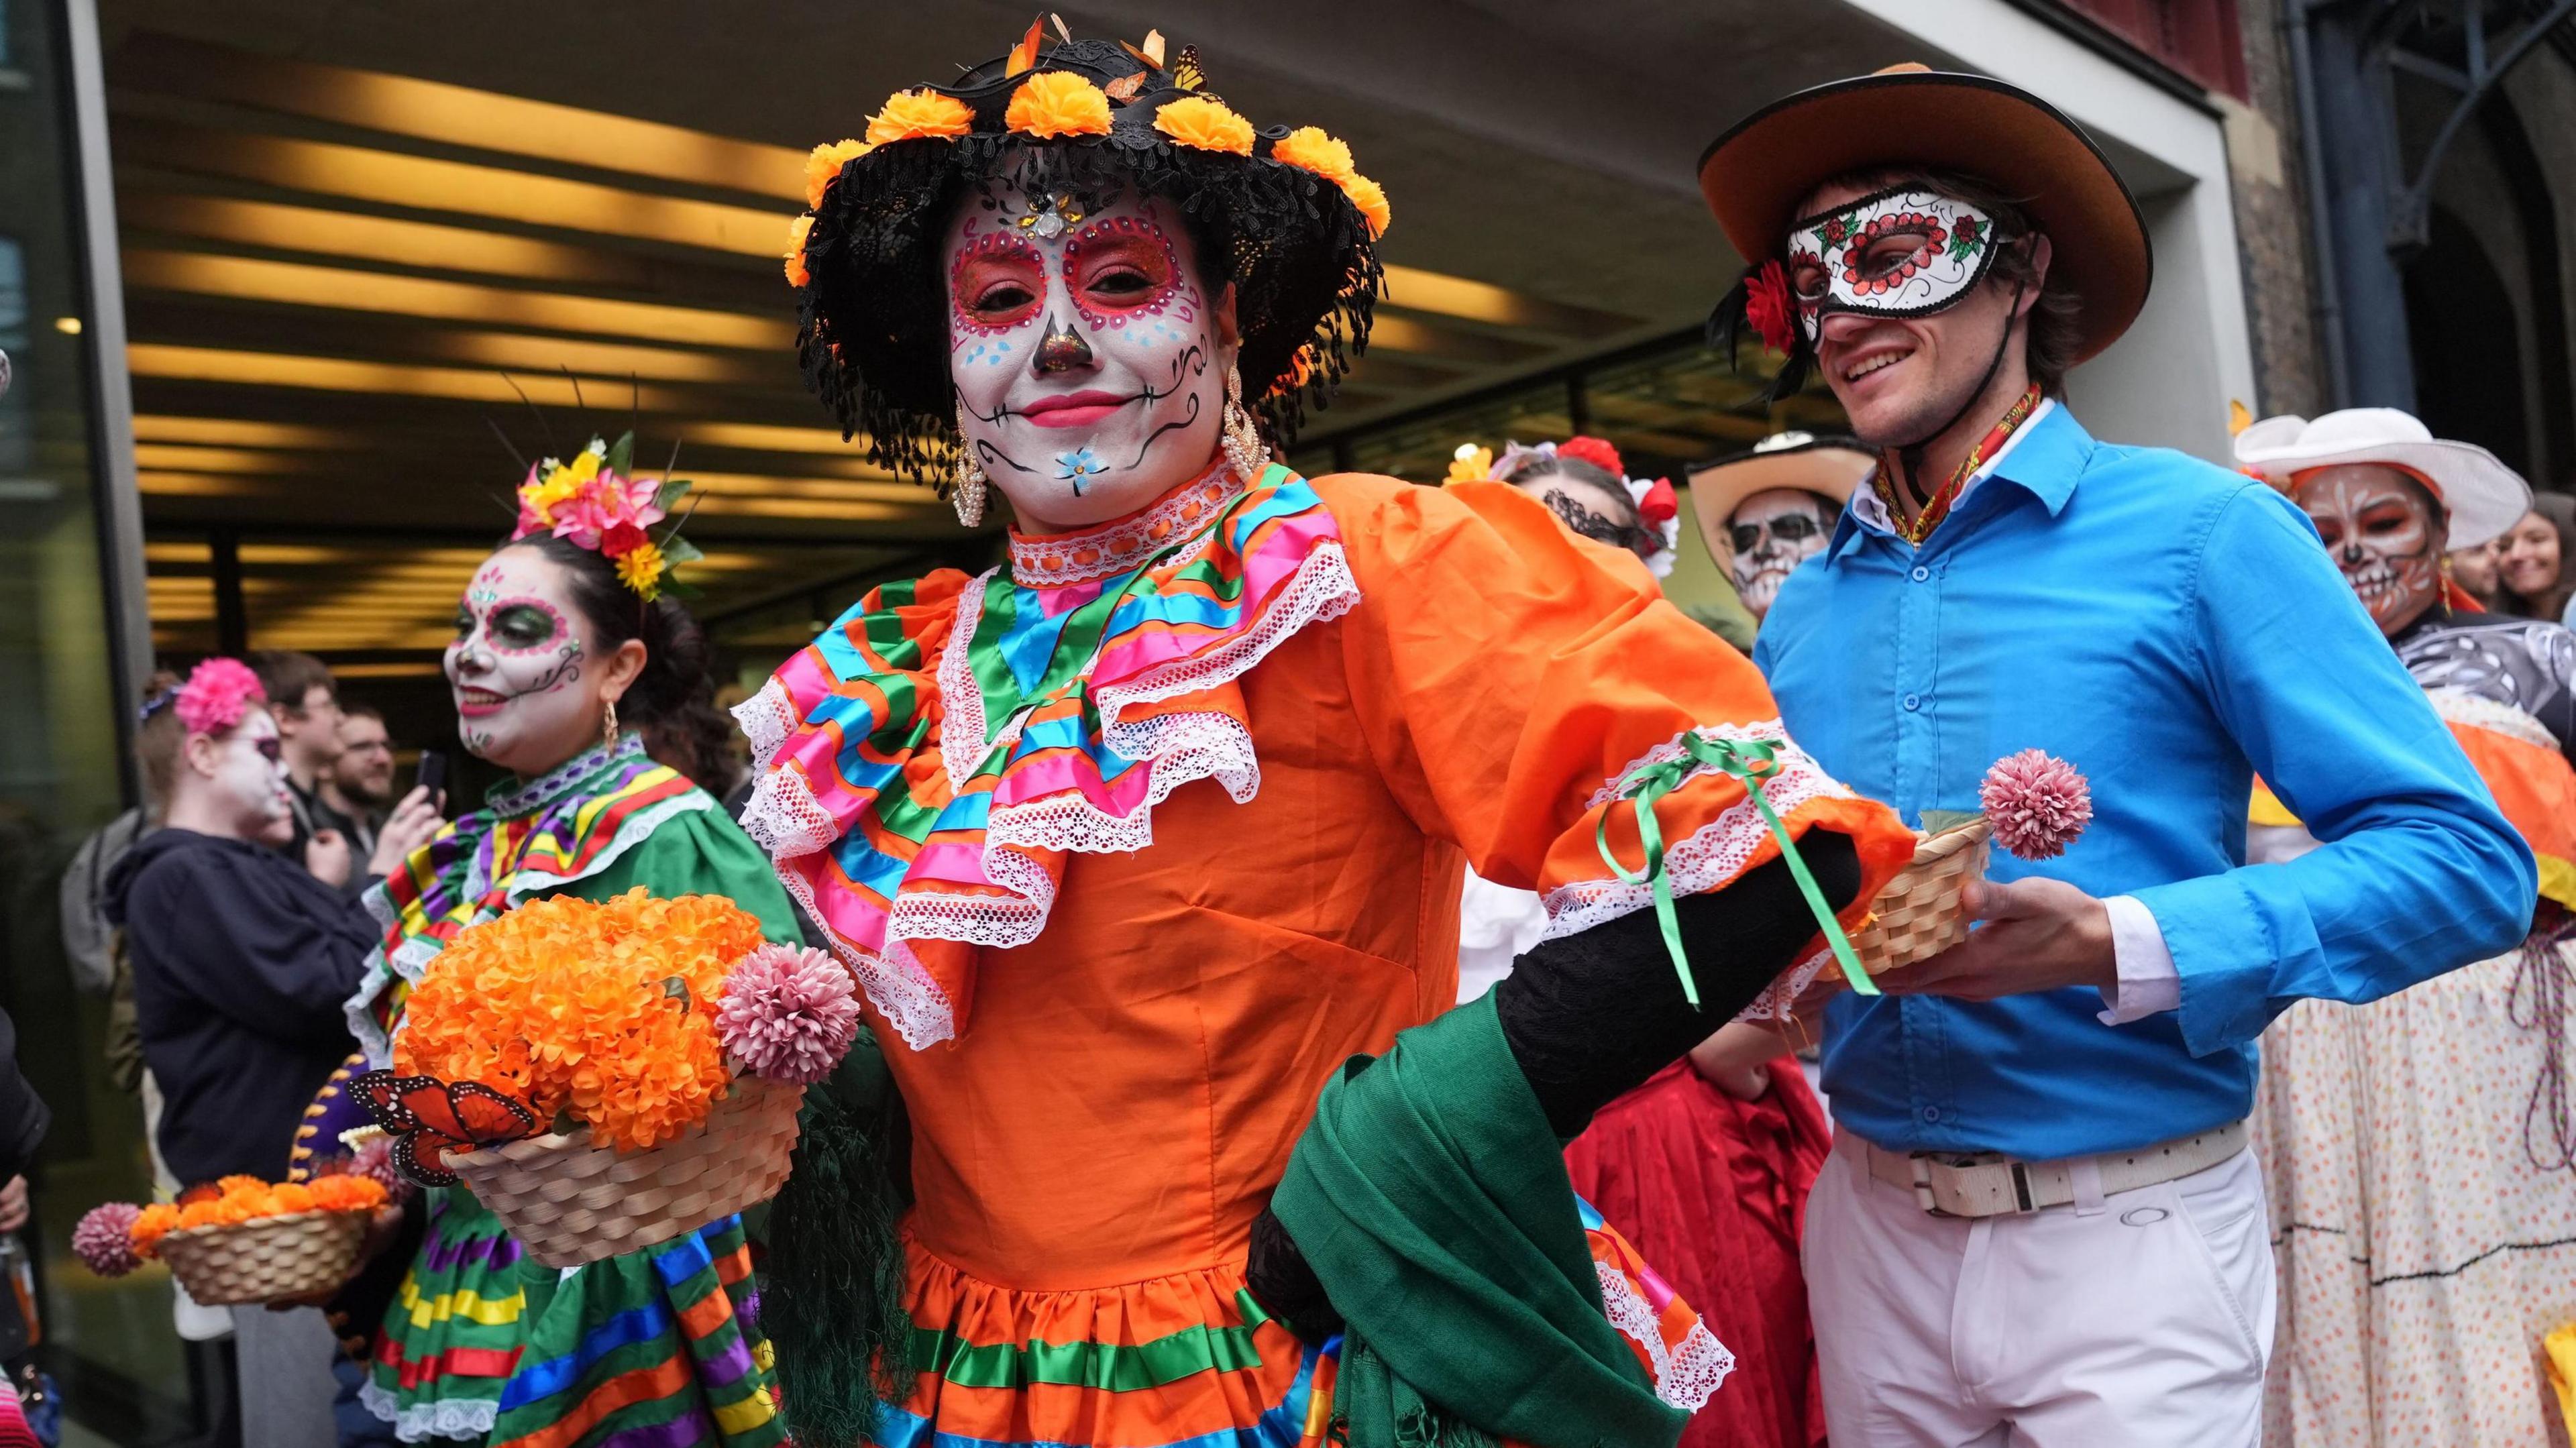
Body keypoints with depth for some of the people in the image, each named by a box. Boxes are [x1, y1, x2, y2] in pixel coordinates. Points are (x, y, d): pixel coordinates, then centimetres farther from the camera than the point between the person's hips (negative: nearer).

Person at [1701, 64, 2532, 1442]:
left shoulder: (2198, 531, -8)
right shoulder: (1803, 613, 5)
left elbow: (2465, 861, -13)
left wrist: (2121, 947, -24)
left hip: (2127, 1231, -4)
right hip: (1874, 1223, 5)